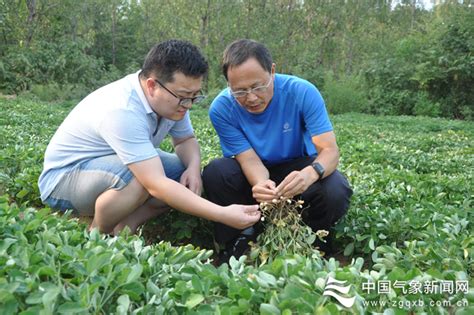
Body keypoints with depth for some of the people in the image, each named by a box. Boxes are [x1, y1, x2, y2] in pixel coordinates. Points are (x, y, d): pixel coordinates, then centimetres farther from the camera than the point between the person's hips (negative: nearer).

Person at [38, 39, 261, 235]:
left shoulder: (172, 97, -12)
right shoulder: (122, 111, -36)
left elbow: (186, 140, 5)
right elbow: (156, 185, -41)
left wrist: (194, 167, -19)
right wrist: (223, 214, -42)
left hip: (111, 164, 8)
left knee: (189, 177, -8)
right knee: (143, 178, -36)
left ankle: (121, 228, -8)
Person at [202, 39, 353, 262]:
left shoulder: (302, 92, -24)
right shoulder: (221, 108, -21)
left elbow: (330, 150, -26)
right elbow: (249, 159, -23)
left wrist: (311, 173, -50)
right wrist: (261, 183, -48)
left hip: (298, 166, 0)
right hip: (255, 173, 1)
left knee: (336, 193, -31)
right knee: (214, 173, -29)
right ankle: (245, 236, -5)